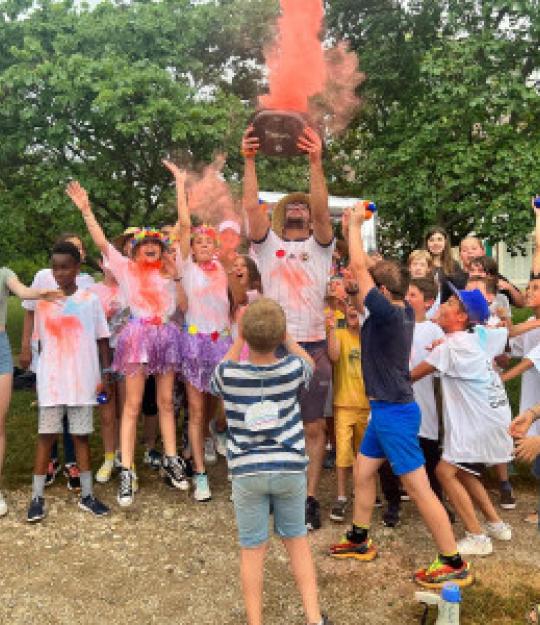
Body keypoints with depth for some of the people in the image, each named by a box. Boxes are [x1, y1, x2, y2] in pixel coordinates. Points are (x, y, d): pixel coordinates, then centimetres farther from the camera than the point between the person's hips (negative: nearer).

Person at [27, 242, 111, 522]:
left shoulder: (91, 300, -1)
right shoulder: (43, 301, 3)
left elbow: (102, 339, 2)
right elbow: (41, 341, 9)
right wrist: (41, 374, 7)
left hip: (83, 381, 0)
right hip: (51, 381, 1)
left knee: (81, 435, 8)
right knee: (46, 435, 3)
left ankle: (87, 495, 17)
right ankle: (37, 497, 11)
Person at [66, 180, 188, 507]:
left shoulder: (167, 271, 13)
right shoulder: (126, 268, 3)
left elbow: (183, 306, 8)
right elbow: (101, 242, -5)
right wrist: (86, 210, -10)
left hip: (166, 335, 3)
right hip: (138, 335, -3)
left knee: (166, 401, 9)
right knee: (133, 405, -2)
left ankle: (171, 461, 20)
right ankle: (127, 471, 0)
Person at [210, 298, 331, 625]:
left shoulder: (228, 373, -14)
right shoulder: (293, 368, -11)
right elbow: (310, 362, 14)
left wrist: (239, 338, 11)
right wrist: (284, 335, 17)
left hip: (247, 471, -1)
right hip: (291, 467, 2)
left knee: (253, 549, 10)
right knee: (297, 539, 18)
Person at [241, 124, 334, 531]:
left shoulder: (320, 246, 7)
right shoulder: (268, 244, 9)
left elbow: (322, 210, -11)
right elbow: (251, 206, -6)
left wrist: (316, 163, -23)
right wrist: (249, 161, -15)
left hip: (313, 347, 0)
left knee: (314, 426, 5)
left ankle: (310, 498, 15)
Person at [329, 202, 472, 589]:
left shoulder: (388, 313, -22)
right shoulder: (404, 310, 2)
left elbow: (358, 268, -18)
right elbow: (370, 269, 11)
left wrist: (355, 224, -6)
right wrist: (357, 230, 10)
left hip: (395, 412, -10)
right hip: (386, 409, 10)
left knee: (418, 486, -2)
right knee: (363, 472, 19)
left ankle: (454, 564, 9)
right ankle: (360, 540, 35)